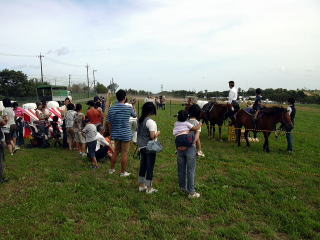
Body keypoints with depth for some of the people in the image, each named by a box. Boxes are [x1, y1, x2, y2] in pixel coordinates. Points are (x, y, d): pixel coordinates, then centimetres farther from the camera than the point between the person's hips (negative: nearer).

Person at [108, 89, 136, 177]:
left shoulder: (111, 109, -2)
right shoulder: (128, 108, -12)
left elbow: (109, 123, 4)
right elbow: (134, 115, 9)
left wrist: (111, 132, 17)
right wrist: (133, 108, 28)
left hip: (116, 134, 5)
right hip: (126, 134, -4)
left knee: (116, 151, 19)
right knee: (124, 153, 5)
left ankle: (111, 169, 31)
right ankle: (123, 172, 15)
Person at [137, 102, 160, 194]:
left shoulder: (140, 120, 5)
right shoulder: (151, 122, -20)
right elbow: (152, 136, -25)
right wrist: (158, 133, -5)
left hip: (142, 147, 8)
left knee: (143, 166, 17)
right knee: (150, 167, 3)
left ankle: (141, 185, 29)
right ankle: (149, 188, 13)